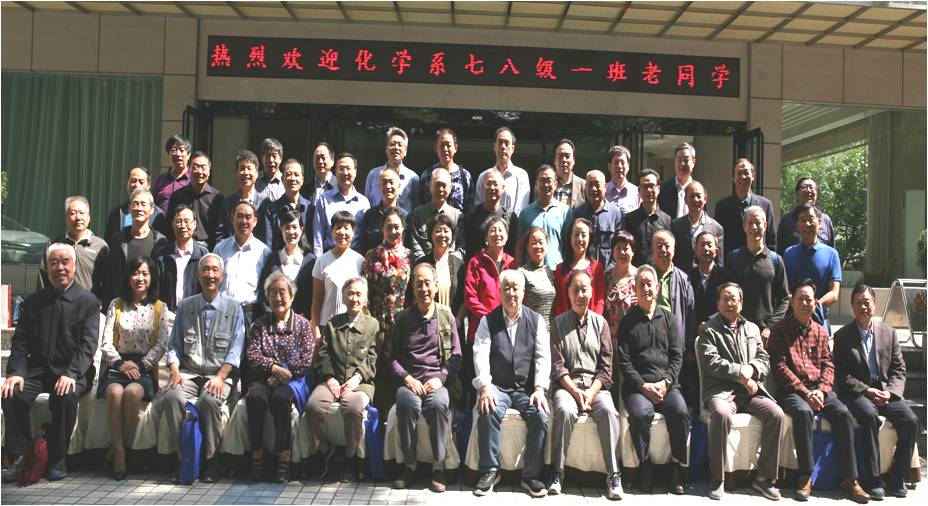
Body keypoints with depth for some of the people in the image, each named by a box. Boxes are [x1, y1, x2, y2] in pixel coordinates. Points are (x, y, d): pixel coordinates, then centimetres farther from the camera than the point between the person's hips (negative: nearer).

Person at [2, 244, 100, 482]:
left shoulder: (88, 302, 1)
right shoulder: (33, 301, 12)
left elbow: (88, 344, -8)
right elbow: (20, 341, 5)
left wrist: (71, 374, -24)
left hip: (73, 370, -3)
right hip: (38, 367, 3)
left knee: (66, 396, -32)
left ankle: (57, 460, -14)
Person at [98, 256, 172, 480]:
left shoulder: (159, 308, 10)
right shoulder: (116, 305, 13)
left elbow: (162, 344, 2)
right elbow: (106, 343, 6)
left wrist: (139, 365, -10)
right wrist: (120, 364, -10)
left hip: (144, 368, -1)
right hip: (117, 365, 1)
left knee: (132, 392, -34)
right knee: (115, 392, -32)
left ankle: (117, 448, -17)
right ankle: (119, 456, -27)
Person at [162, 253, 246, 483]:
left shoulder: (233, 307, 6)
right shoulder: (185, 306, 14)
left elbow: (235, 349, 0)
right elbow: (174, 345, 12)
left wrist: (220, 377, -13)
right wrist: (175, 372, -7)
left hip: (218, 375, -2)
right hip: (188, 374, 2)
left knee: (209, 400, -33)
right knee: (171, 396, -29)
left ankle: (212, 460, -16)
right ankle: (183, 458, -17)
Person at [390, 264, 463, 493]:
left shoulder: (446, 315, 10)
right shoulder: (403, 318, 13)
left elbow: (456, 356, 9)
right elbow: (392, 356, 11)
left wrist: (440, 378, -8)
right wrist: (406, 377, -7)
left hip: (438, 381, -1)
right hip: (409, 381, 1)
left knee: (439, 404, -34)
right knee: (407, 403, -33)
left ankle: (438, 467, -21)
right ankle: (409, 466, -18)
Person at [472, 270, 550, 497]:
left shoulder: (536, 320, 7)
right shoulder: (488, 321, 5)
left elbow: (543, 357, 0)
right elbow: (481, 355, -6)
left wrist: (540, 389, -13)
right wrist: (485, 387, -21)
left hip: (527, 388, 1)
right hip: (497, 387, -1)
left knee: (540, 416, -27)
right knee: (488, 413, -31)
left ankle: (532, 475, -10)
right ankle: (490, 471, -13)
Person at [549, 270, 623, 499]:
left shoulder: (600, 323, 13)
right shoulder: (558, 323, 9)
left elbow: (606, 365, 6)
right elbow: (557, 365, 1)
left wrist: (591, 392, -9)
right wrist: (576, 391, -12)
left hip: (596, 385, 1)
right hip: (567, 385, -1)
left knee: (609, 411, -30)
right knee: (565, 411, -33)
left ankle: (613, 475, -22)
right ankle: (557, 473, -20)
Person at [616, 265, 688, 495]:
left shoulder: (668, 319, 15)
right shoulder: (627, 321, 9)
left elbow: (677, 355, 10)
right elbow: (623, 360, 3)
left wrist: (665, 382, -6)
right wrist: (643, 385, -10)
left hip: (666, 384, 2)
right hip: (637, 385, -2)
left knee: (680, 411, -28)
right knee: (640, 414, -32)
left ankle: (677, 467, -11)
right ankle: (645, 465, -12)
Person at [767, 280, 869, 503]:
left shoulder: (820, 331, 17)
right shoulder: (780, 330, 2)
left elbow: (828, 365, 11)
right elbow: (779, 367, -6)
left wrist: (822, 390, -8)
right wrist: (805, 393, -14)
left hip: (819, 389, 4)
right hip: (792, 390, -4)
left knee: (843, 413, -23)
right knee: (803, 411, -34)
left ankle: (848, 479, -16)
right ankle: (806, 477, -26)